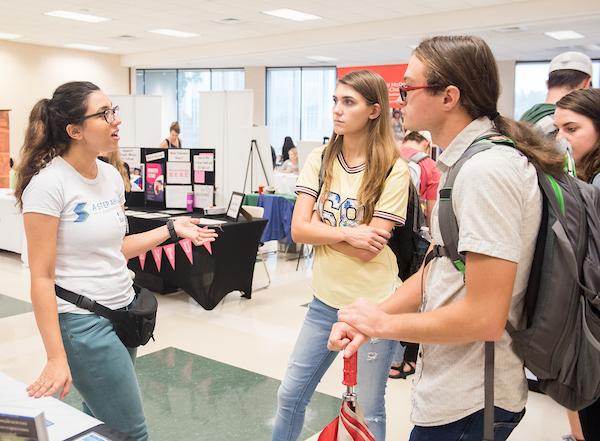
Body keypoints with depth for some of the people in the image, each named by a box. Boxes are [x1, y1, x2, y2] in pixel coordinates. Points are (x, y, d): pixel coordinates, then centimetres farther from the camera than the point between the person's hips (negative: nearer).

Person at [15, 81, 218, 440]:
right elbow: (41, 276, -17)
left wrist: (171, 229, 11)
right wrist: (57, 358, -18)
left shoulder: (111, 175, 5)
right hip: (83, 322, -7)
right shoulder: (48, 183, -17)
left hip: (124, 310, 7)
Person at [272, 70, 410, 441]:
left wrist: (320, 225, -10)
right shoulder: (320, 160, 0)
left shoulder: (394, 170, -13)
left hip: (373, 305, -4)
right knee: (290, 395, 16)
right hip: (326, 300, 4)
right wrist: (346, 232, -18)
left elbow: (368, 250, -17)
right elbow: (299, 230, -6)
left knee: (368, 410, 13)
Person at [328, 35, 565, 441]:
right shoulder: (465, 160, 8)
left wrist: (385, 323, -14)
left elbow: (483, 317, -27)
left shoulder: (486, 168, -23)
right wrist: (369, 319, -2)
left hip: (465, 405, -9)